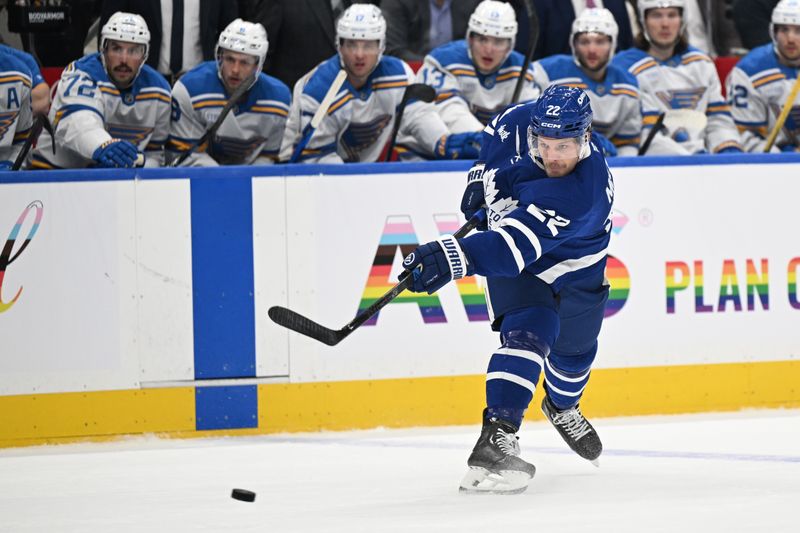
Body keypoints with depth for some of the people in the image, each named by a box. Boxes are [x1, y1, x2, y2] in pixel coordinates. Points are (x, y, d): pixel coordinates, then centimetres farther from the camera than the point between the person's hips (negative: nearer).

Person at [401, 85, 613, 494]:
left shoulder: (582, 193, -43)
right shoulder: (525, 121, -26)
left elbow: (517, 244, -52)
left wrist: (458, 257, -61)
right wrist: (490, 176, -10)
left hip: (577, 268, -1)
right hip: (519, 266, 1)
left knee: (575, 350, 22)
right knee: (528, 333, -25)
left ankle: (562, 406, 57)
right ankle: (496, 436, -38)